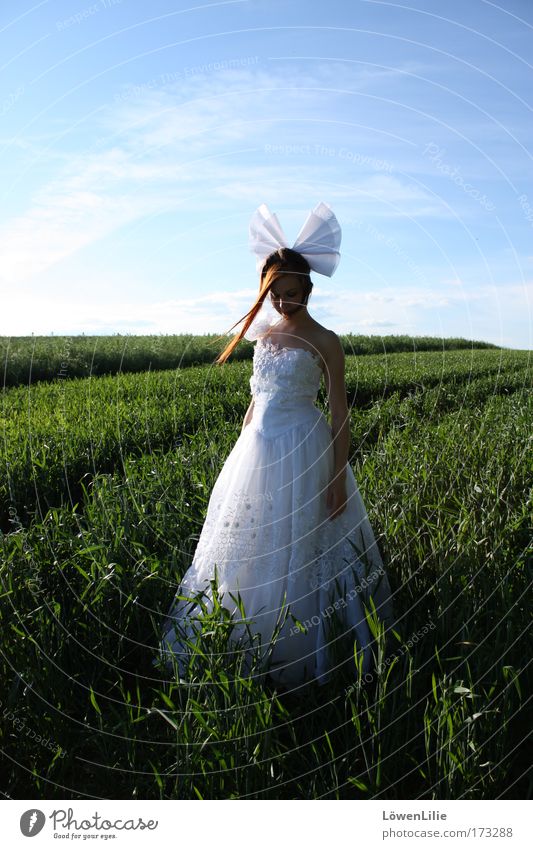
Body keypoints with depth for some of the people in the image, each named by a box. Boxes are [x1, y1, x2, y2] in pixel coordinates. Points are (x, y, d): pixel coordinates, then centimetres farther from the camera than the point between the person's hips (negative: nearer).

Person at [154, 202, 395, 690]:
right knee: (248, 546, 14)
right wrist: (242, 450, 17)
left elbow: (340, 415, -8)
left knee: (296, 551, 2)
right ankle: (245, 643, 34)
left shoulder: (324, 342, -8)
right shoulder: (264, 334, 9)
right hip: (257, 448, 7)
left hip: (303, 453, -6)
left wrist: (339, 480, -12)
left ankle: (295, 655, 21)